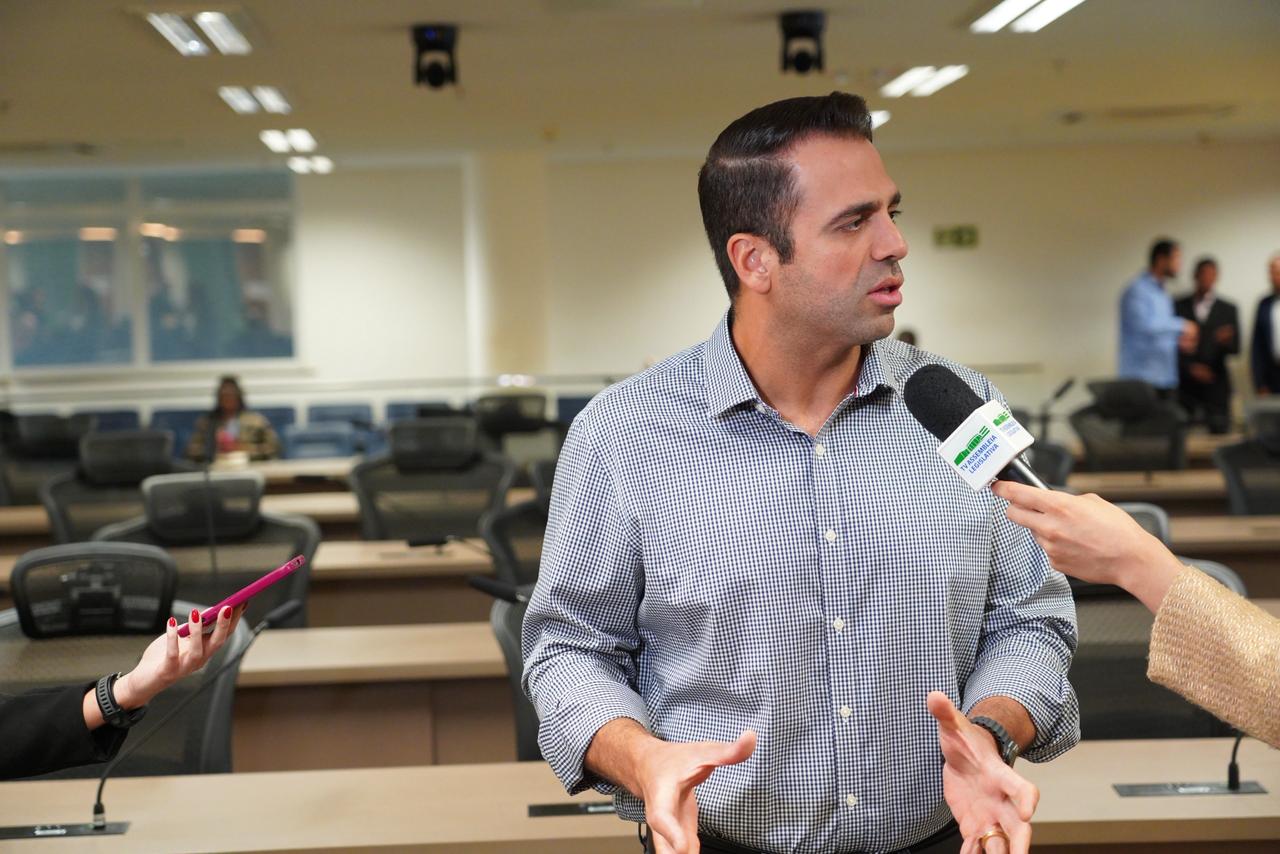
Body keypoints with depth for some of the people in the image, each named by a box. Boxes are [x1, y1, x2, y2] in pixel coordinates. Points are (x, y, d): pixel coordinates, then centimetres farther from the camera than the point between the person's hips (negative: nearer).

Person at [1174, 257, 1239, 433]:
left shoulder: (1228, 310, 9)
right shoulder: (1178, 307, 6)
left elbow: (1235, 349, 4)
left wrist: (1226, 341, -19)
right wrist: (1190, 367, -11)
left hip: (1216, 385, 1)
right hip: (1186, 384, -1)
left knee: (1219, 430, -6)